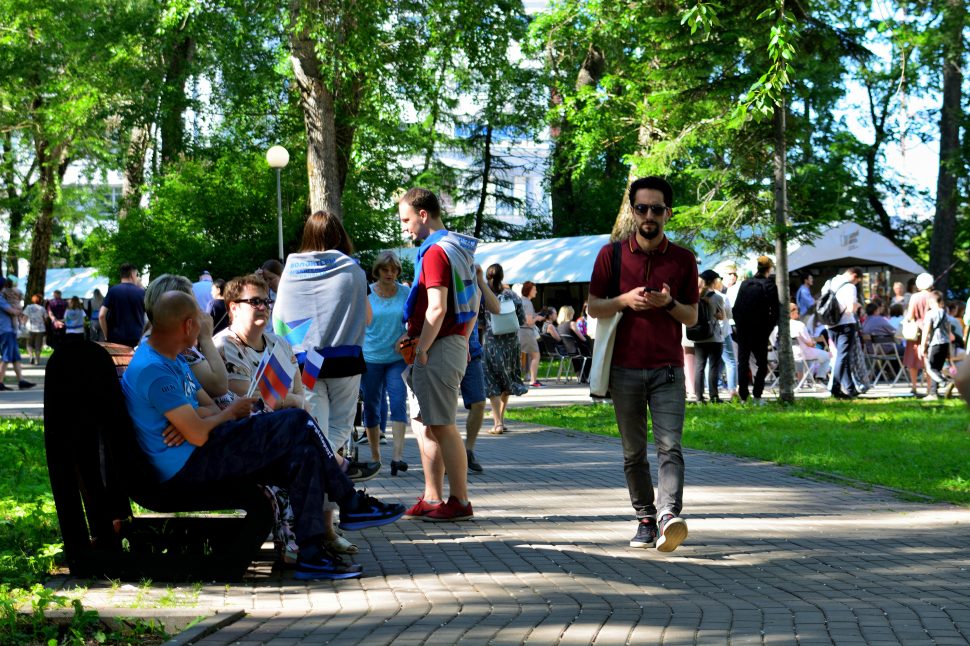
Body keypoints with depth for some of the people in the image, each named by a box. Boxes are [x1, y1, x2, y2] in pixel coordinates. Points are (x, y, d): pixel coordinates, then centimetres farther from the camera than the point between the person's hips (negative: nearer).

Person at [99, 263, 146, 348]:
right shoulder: (141, 292, 1)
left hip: (116, 339, 0)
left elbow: (101, 316, -8)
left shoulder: (113, 291, -1)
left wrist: (106, 336, 2)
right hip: (137, 340, 0)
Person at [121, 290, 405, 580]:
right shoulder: (153, 370, -18)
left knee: (305, 454, -3)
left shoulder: (174, 360, 18)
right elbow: (198, 435, -22)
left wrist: (194, 418, -12)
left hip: (196, 461, 11)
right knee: (298, 423, -15)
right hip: (186, 467, -11)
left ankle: (312, 555, -4)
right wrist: (231, 412, -1)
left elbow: (210, 408, 14)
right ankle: (351, 504, -5)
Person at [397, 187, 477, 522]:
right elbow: (473, 302, 22)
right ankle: (432, 499, 18)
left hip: (439, 347, -10)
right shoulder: (458, 249, 17)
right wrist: (464, 339, 21)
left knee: (442, 426, -6)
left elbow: (437, 309, -22)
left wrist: (421, 349, -16)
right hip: (456, 344, 10)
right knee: (427, 424, 14)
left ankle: (460, 501, -2)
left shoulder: (435, 252, -15)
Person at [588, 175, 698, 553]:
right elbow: (593, 307, 6)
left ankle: (669, 515, -27)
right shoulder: (612, 254, 5)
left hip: (668, 369, -1)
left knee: (670, 446, -15)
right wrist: (625, 300, -14)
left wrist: (669, 304, -11)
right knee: (633, 452, 5)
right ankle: (645, 520, 12)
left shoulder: (683, 259, 7)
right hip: (625, 369, 1)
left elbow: (692, 317, 10)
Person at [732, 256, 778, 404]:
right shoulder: (770, 286, -6)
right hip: (760, 330, -3)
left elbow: (736, 307, 5)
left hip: (742, 329, 3)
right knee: (762, 364, 8)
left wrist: (738, 325, 12)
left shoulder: (745, 284, 4)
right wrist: (769, 328, 2)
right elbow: (775, 312, -8)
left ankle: (743, 396, 3)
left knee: (743, 363, 8)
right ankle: (757, 396, -3)